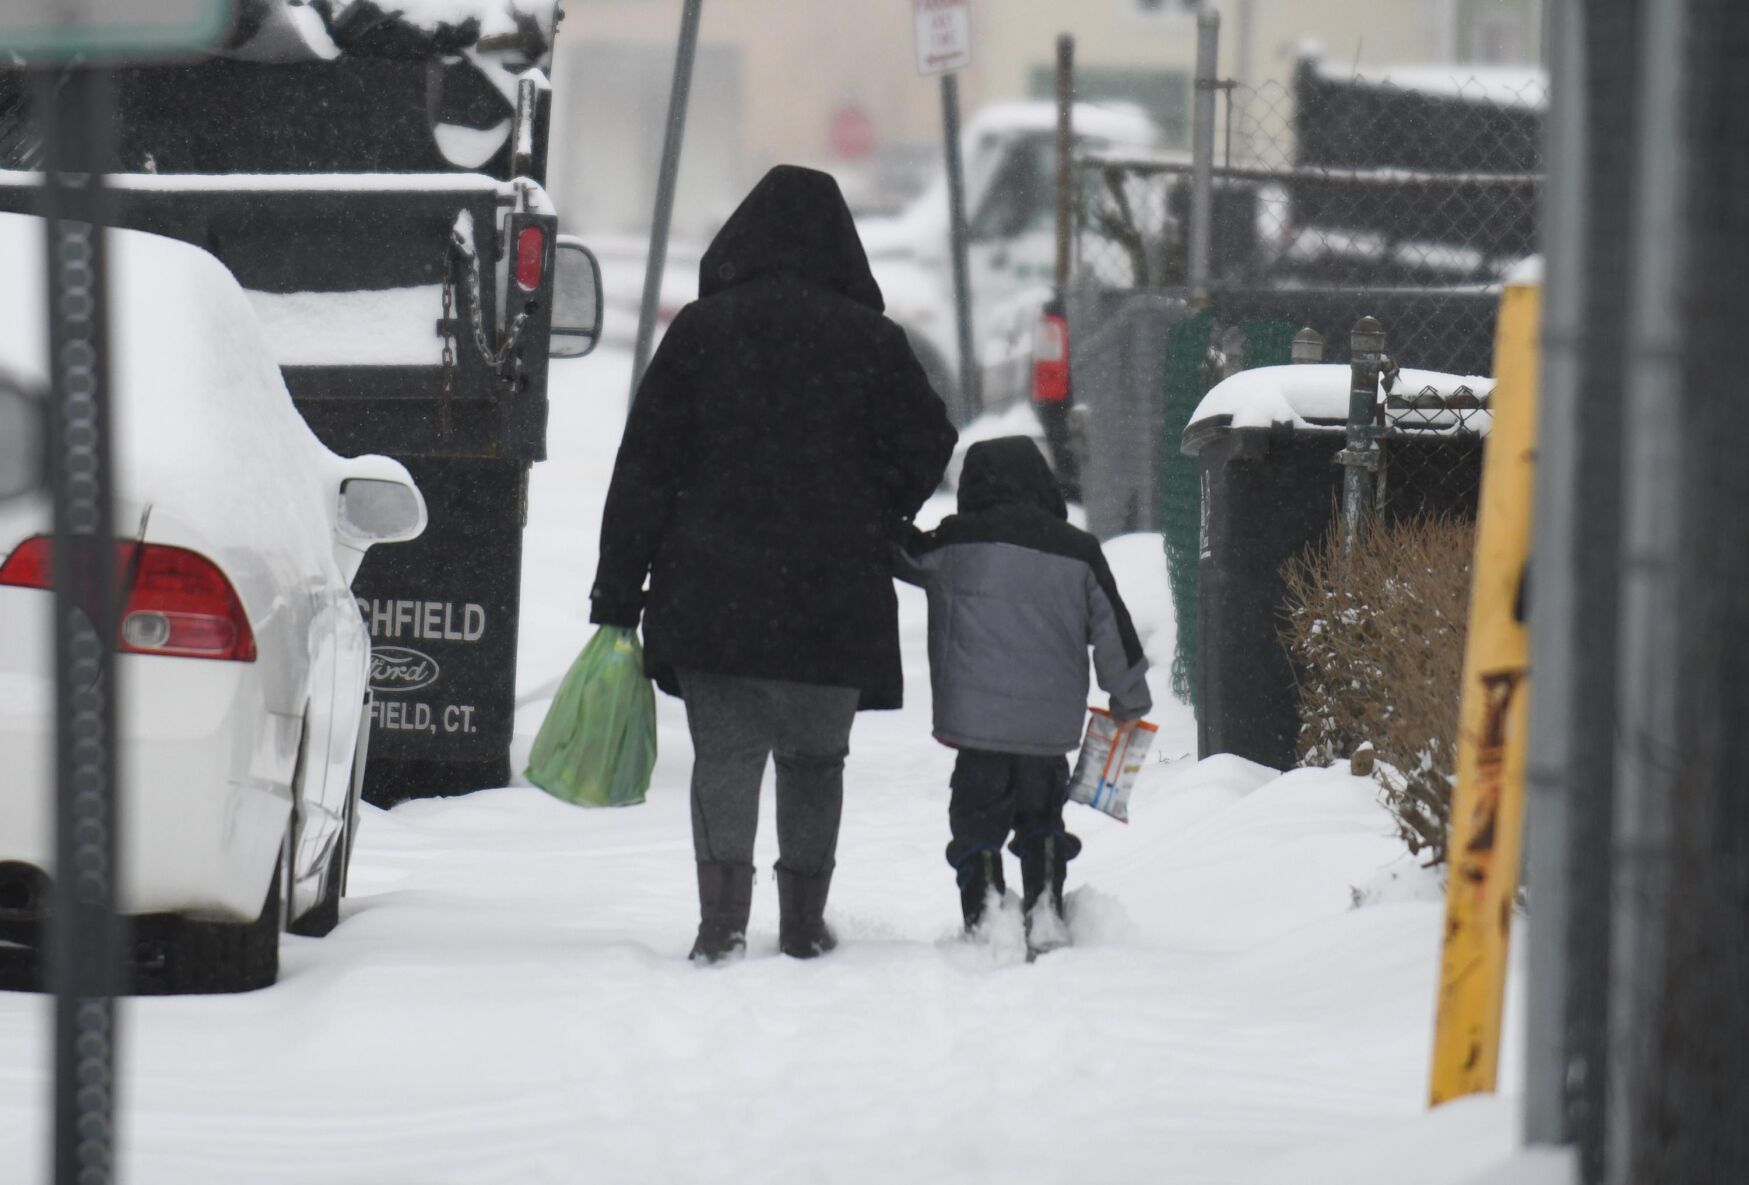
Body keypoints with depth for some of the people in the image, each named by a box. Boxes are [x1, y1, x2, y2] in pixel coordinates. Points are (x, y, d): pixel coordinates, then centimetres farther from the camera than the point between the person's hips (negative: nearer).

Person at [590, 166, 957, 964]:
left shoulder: (701, 330, 0)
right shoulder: (870, 341, 1)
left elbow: (645, 467, -1)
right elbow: (927, 448, 3)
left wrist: (618, 590, 2)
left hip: (712, 591, -1)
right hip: (835, 599, 1)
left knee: (724, 756, 1)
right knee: (814, 760, 13)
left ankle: (723, 919, -12)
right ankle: (803, 921, 15)